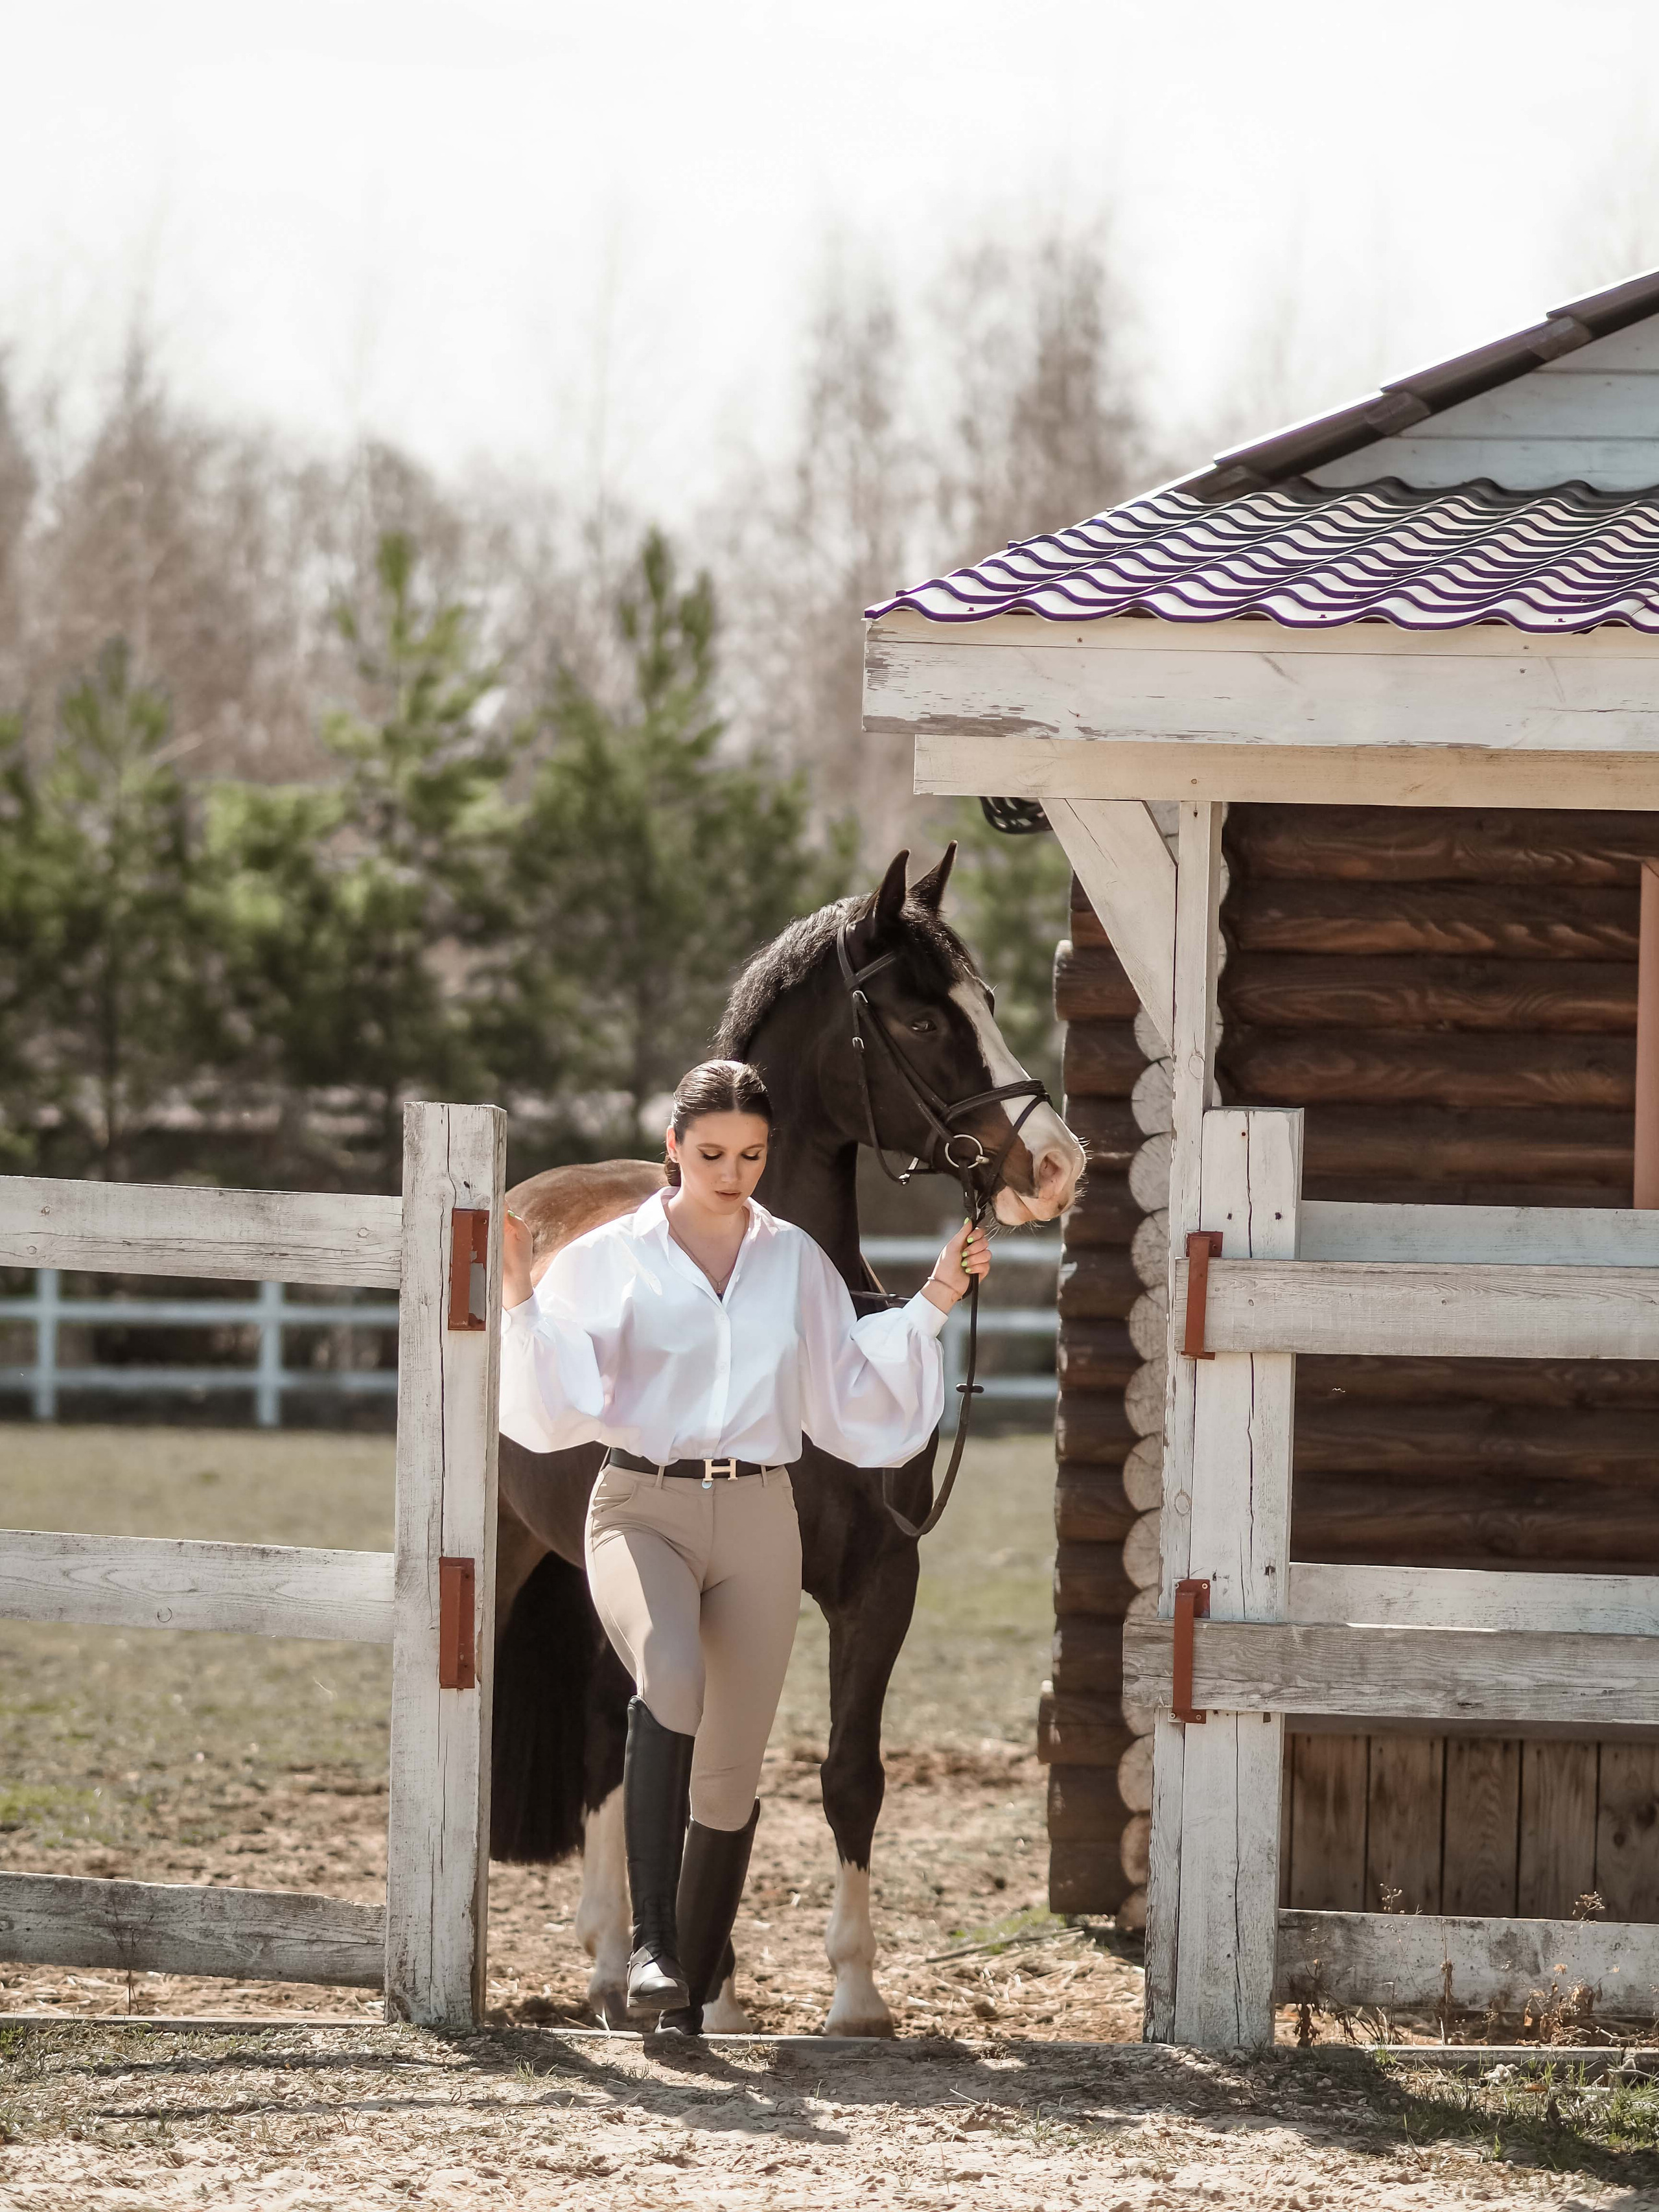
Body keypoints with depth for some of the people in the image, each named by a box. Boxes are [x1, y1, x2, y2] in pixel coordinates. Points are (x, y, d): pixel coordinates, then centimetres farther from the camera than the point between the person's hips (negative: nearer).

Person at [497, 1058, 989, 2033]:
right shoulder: (609, 1259, 2)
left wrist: (932, 1305, 9)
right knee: (671, 1678, -33)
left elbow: (854, 1397, 15)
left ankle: (693, 1991, 23)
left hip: (757, 1522, 3)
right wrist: (520, 1300, -17)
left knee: (730, 1773, 5)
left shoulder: (796, 1262, 10)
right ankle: (652, 1940, -35)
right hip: (644, 1511, -3)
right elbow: (555, 1405, -5)